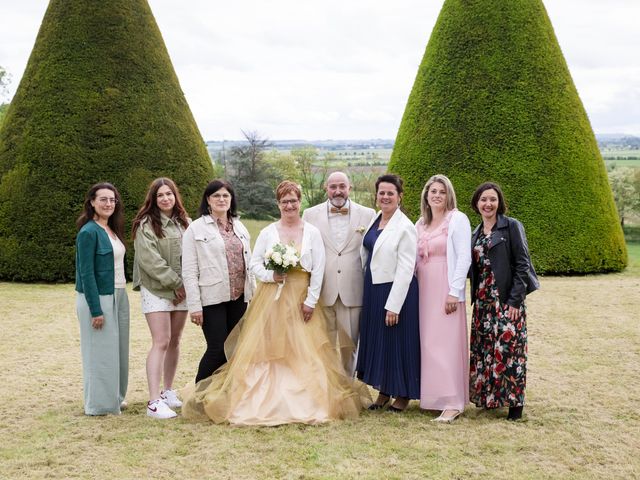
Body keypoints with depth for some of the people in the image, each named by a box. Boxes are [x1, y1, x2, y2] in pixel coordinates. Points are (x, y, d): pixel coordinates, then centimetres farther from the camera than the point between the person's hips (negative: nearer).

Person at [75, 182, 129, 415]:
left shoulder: (112, 230, 10)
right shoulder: (88, 232, -14)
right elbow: (86, 273, -17)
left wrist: (120, 297, 8)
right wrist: (96, 310, -18)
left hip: (118, 297, 8)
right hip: (98, 298, -8)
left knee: (118, 350, 12)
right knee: (101, 351, -1)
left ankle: (115, 397, 24)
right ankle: (99, 404, 10)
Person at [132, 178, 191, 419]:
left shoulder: (185, 223, 9)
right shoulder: (146, 225, -6)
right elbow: (151, 260, -13)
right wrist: (176, 283, -13)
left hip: (181, 291, 5)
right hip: (156, 290, -5)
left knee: (174, 342, 10)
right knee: (161, 342, -12)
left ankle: (168, 391, 23)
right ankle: (154, 402, -13)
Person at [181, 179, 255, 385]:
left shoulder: (240, 227, 13)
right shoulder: (196, 228, -2)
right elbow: (189, 271, -5)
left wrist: (254, 295, 11)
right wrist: (194, 305, -11)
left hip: (239, 298, 5)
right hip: (212, 299, -5)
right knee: (217, 350, -6)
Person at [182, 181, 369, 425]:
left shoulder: (313, 233, 3)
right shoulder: (267, 232, 5)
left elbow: (318, 270, 0)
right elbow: (254, 263, 6)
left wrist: (311, 301, -7)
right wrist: (271, 275, -13)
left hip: (301, 299, 0)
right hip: (271, 298, 1)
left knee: (302, 350, -2)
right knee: (265, 348, -2)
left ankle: (308, 404, 5)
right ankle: (262, 402, 2)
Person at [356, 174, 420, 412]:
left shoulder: (405, 227, -15)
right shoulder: (374, 220, 7)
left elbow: (405, 269, -18)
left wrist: (393, 305, -20)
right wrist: (367, 290, 10)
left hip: (396, 291, -7)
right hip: (372, 289, 7)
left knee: (397, 340, 4)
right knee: (376, 339, 14)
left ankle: (403, 394, 19)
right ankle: (384, 391, 28)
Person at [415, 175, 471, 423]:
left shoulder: (457, 219, -4)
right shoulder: (420, 224, 14)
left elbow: (464, 257, -10)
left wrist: (455, 292, -16)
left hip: (446, 290, -6)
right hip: (424, 290, 6)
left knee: (447, 342, -9)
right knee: (427, 342, 7)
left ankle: (453, 402, -8)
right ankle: (432, 395, 15)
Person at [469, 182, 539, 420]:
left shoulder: (511, 226, -4)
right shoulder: (476, 233, 15)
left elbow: (522, 264, -9)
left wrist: (515, 300, -15)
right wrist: (475, 299, 7)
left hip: (507, 300, -6)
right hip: (483, 301, 6)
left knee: (508, 349, -6)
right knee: (483, 350, 8)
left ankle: (514, 401, 3)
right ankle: (486, 396, 19)